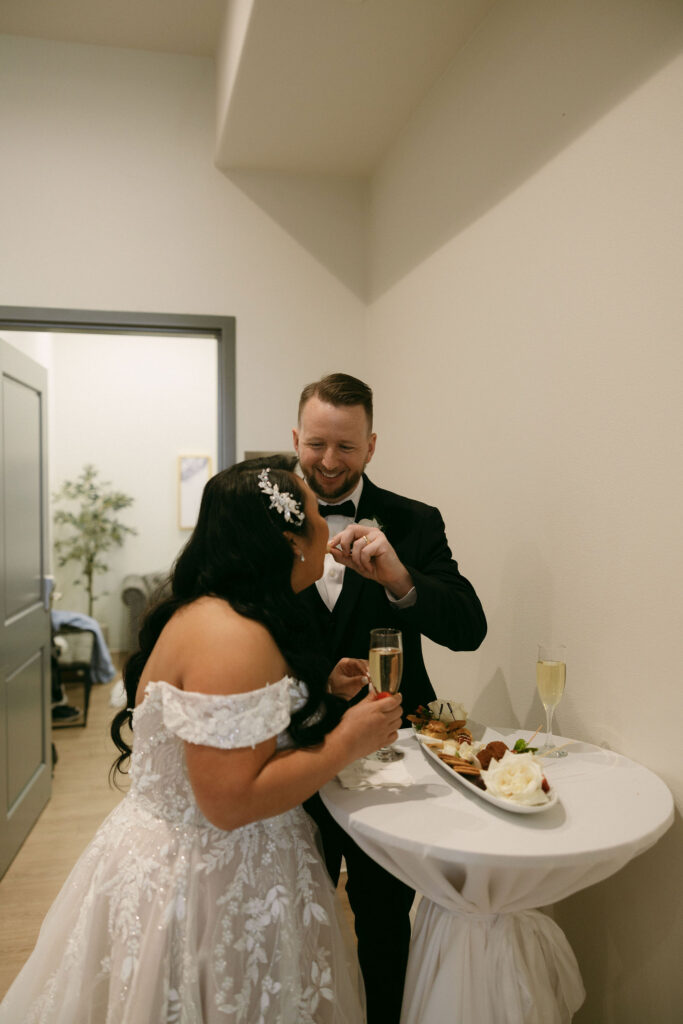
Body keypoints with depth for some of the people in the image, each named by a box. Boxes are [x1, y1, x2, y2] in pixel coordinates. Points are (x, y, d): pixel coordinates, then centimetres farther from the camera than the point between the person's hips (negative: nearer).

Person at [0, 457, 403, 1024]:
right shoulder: (232, 638, -29)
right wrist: (346, 742, -22)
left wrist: (317, 689, 5)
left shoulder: (208, 613, 1)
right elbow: (229, 801, -29)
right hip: (210, 886, -9)